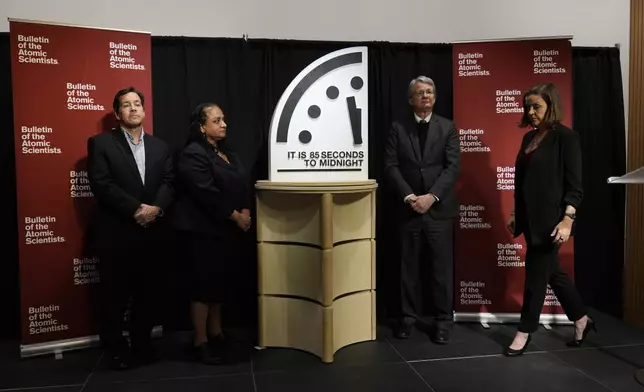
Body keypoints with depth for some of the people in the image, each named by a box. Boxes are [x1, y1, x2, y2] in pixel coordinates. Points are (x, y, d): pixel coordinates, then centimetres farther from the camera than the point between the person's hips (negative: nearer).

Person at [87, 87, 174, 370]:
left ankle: (142, 344, 26)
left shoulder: (160, 146, 14)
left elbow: (169, 182, 3)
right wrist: (136, 208, -17)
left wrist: (156, 207, -16)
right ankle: (116, 349, 21)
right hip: (115, 232, -4)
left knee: (147, 292, 11)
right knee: (115, 294, 6)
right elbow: (102, 184, -12)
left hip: (151, 232, 4)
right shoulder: (101, 143, 0)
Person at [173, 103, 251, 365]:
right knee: (203, 284, -2)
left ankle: (216, 334, 27)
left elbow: (242, 185, 13)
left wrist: (246, 211, -4)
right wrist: (236, 216, -15)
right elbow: (207, 194, -21)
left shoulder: (226, 154, 16)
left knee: (219, 283, 14)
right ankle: (201, 342, 9)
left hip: (225, 229, 8)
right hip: (202, 230, -8)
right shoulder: (193, 155, -12)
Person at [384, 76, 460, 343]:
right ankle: (409, 316, 21)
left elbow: (453, 167, -4)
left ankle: (442, 320, 16)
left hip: (439, 209, 0)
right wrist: (409, 197, -14)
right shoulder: (398, 128, 6)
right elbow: (391, 166, -2)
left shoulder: (448, 127, 6)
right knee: (409, 266, 8)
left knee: (441, 267, 4)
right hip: (408, 208, 1)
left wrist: (431, 197, -15)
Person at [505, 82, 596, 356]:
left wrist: (567, 219, -21)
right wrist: (515, 214, 16)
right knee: (551, 272, 16)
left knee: (536, 275, 2)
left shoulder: (565, 137, -10)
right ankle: (581, 320, 34)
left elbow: (574, 184, -13)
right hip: (531, 218, 7)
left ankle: (524, 332, 16)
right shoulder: (529, 138, 11)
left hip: (551, 220, -7)